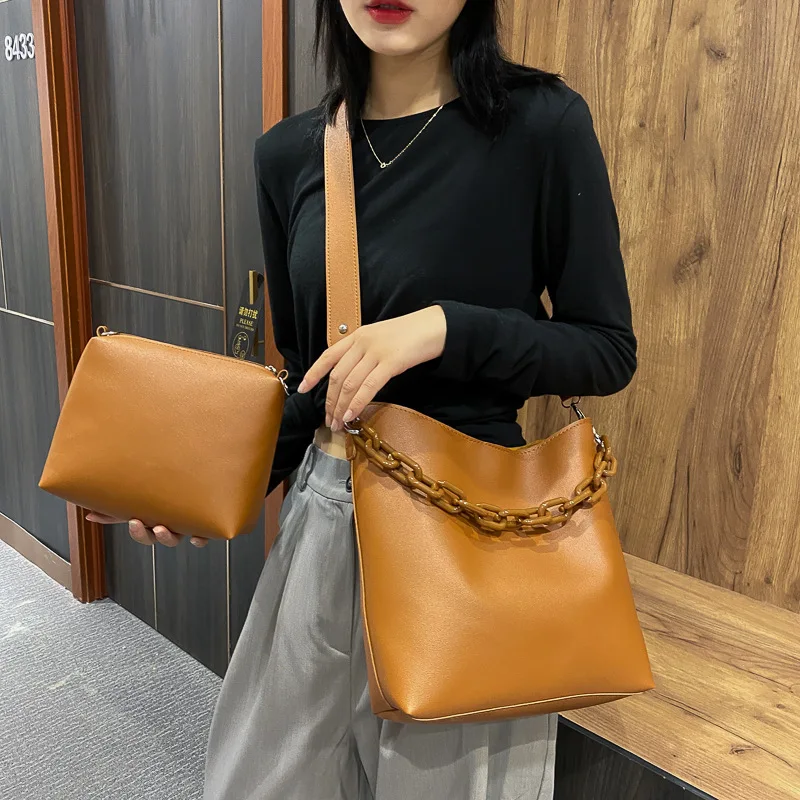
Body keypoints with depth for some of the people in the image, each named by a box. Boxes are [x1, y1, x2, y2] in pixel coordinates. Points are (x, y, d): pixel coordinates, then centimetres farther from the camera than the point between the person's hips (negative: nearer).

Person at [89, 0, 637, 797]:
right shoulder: (289, 153, 2)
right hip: (321, 512, 5)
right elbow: (307, 379, 9)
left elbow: (608, 352, -7)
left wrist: (444, 328, -21)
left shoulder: (541, 123, -11)